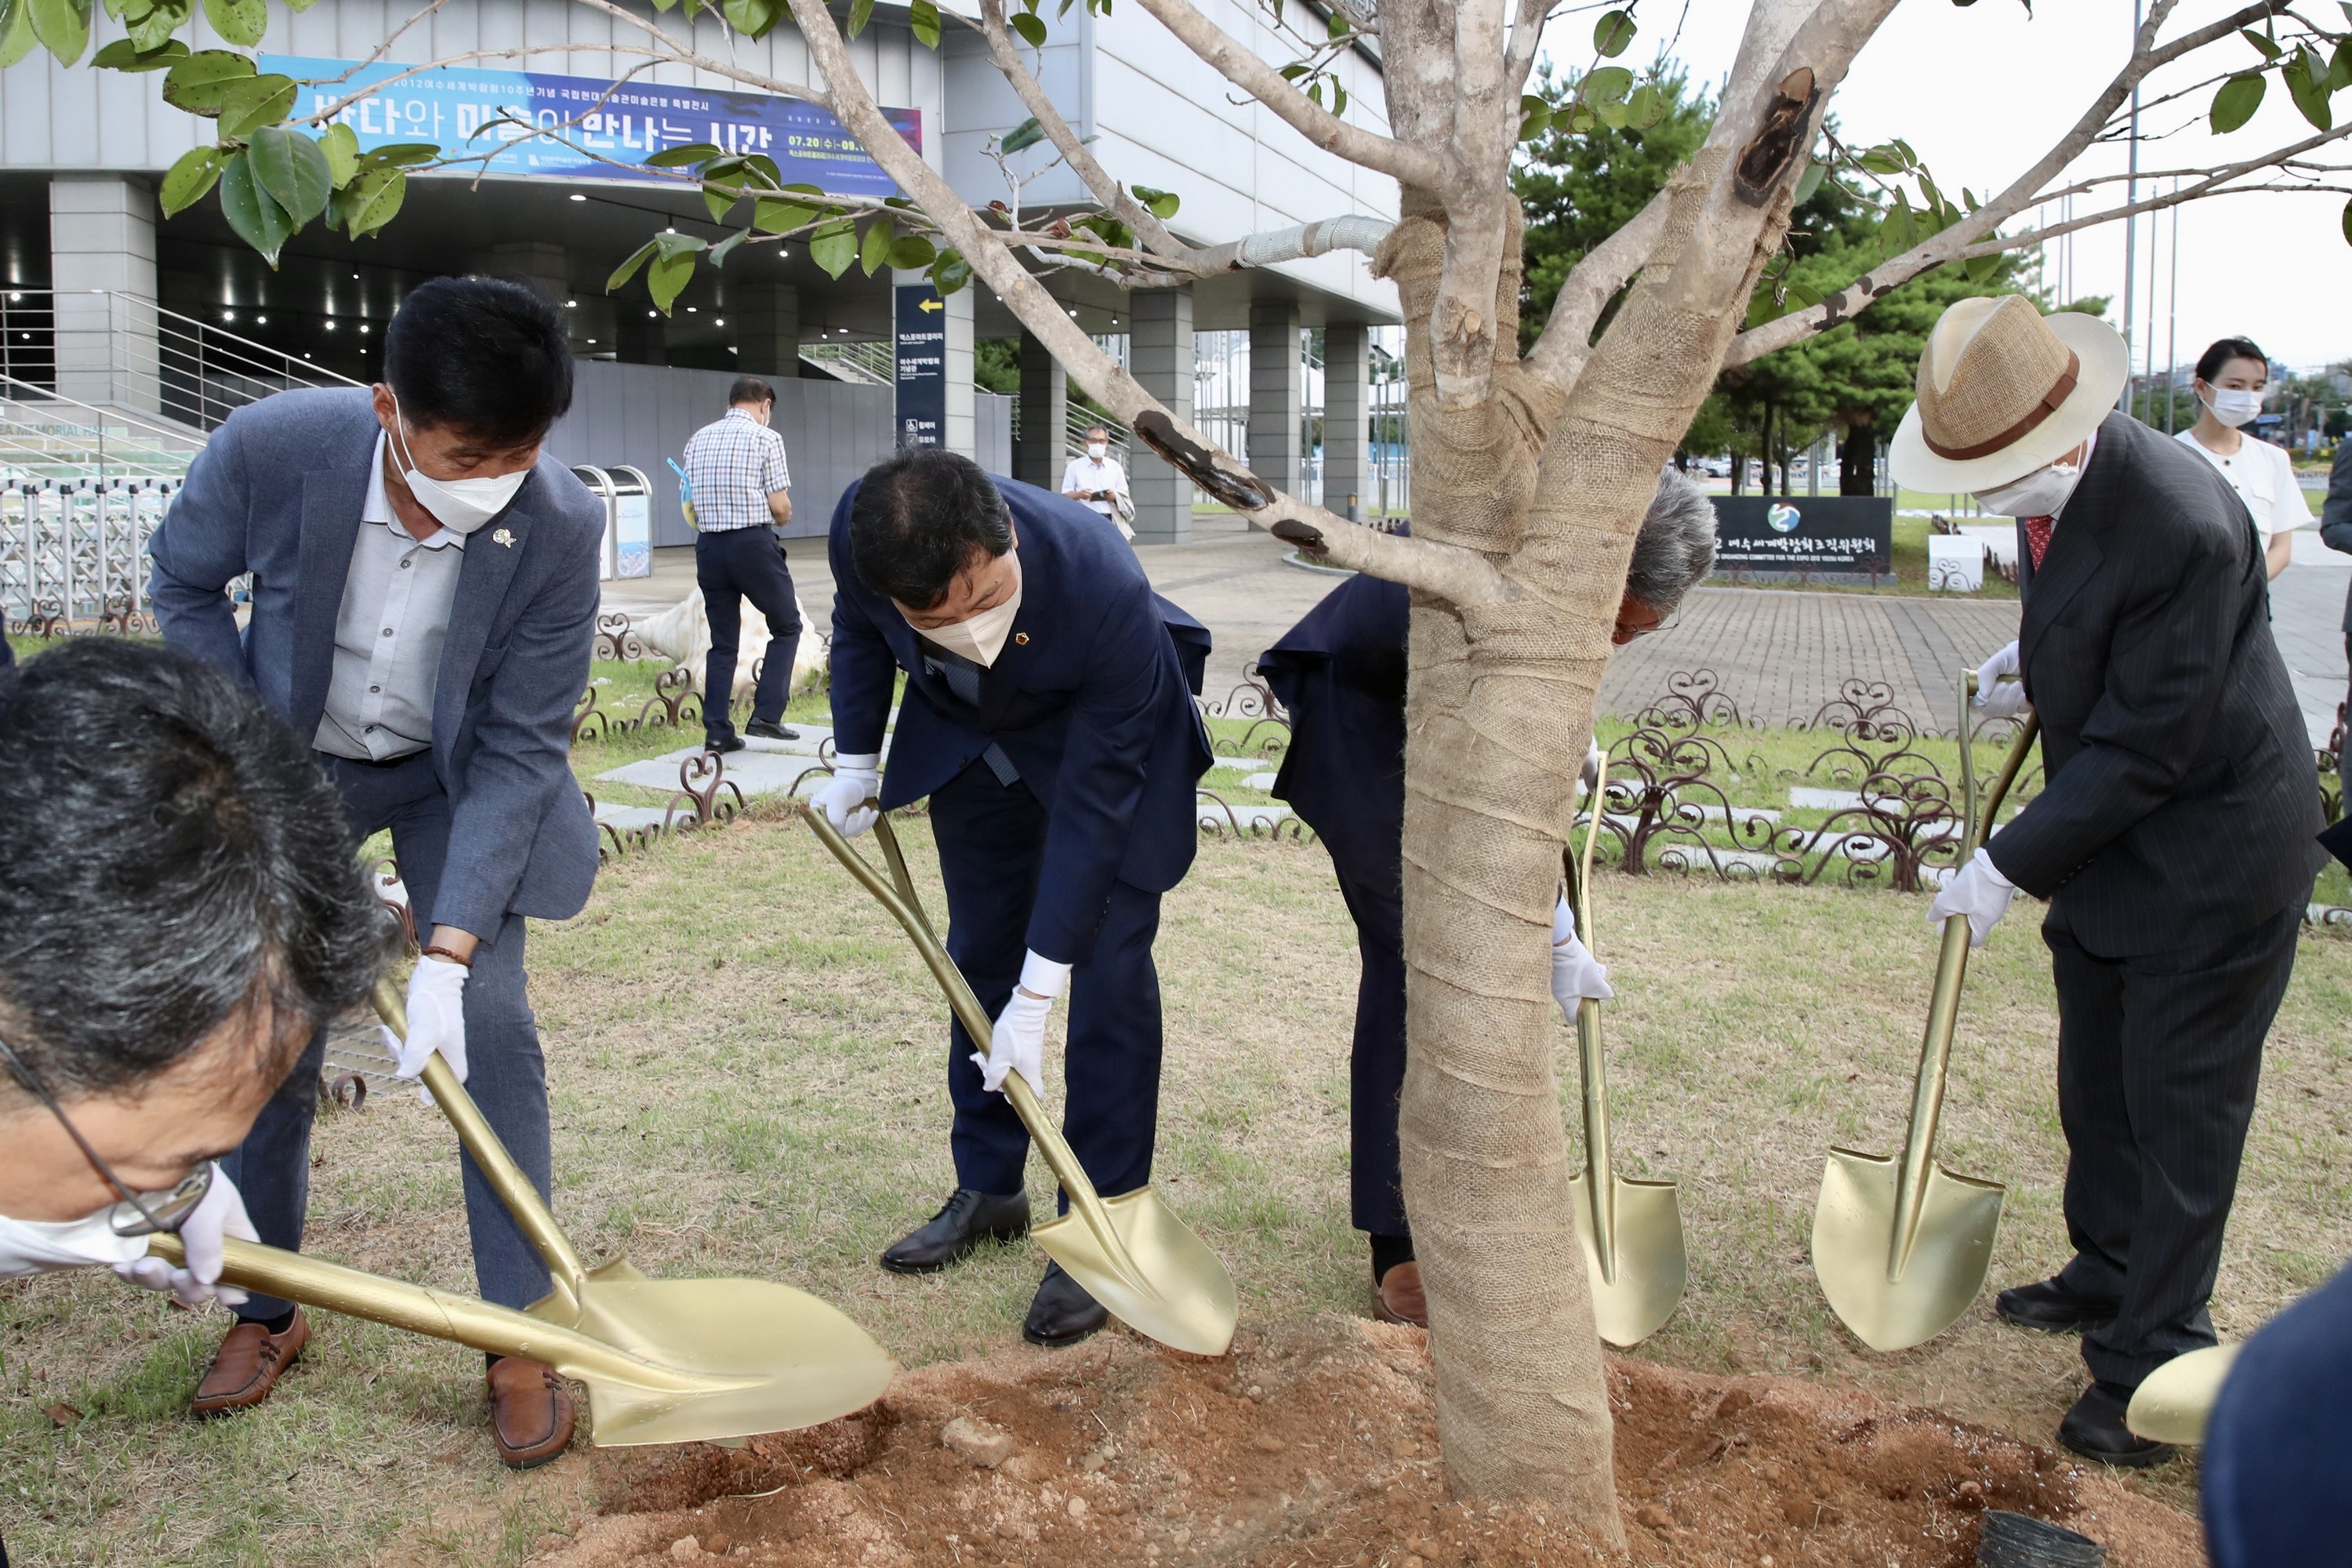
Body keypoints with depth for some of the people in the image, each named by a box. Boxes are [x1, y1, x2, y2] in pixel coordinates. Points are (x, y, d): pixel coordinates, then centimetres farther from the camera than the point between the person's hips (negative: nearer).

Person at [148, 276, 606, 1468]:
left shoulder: (559, 529, -31)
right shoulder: (269, 450, -30)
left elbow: (518, 752, -26)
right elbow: (183, 581, -6)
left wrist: (447, 955, -31)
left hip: (452, 778, -1)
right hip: (290, 764, 1)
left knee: (489, 1027, -10)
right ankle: (265, 1310, 26)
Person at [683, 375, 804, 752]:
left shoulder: (698, 439, 12)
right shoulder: (766, 437, -4)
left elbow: (691, 504, 14)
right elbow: (780, 508, -7)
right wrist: (784, 516, 13)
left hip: (709, 545, 5)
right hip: (753, 543, -5)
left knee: (723, 640, 12)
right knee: (787, 626, 11)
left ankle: (717, 731, 9)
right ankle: (766, 716, 1)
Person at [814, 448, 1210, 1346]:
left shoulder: (1107, 595, -43)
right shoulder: (859, 532, -31)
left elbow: (1091, 804, -34)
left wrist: (1036, 999, -31)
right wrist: (856, 762, -7)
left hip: (1109, 738, -4)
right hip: (972, 732, 4)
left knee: (1109, 968, -11)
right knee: (978, 955, 10)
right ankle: (987, 1190, 25)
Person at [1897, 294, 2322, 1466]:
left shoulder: (2183, 528, -31)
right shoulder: (2049, 480, -4)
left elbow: (2143, 752, -26)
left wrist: (2007, 866, -20)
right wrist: (2035, 654, 2)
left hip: (2207, 851, -9)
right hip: (2110, 837, 9)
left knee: (2179, 1108, 2)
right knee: (2098, 1087, 21)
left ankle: (2152, 1359, 15)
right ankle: (2108, 1273, 40)